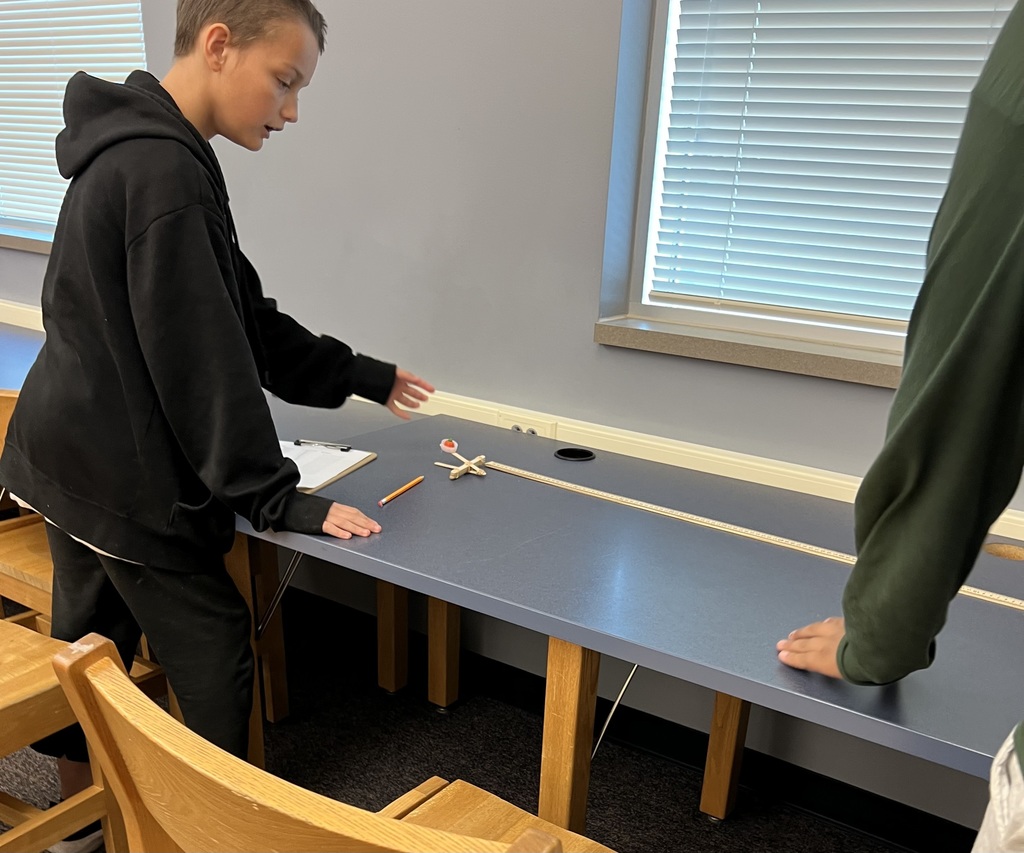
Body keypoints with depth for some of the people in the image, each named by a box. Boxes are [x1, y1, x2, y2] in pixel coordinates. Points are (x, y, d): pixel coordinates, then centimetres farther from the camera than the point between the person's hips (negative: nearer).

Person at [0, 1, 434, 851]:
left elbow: (243, 317, 13)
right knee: (214, 650, 4)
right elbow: (198, 358, -24)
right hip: (123, 479, -10)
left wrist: (359, 375, 13)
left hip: (71, 459, 10)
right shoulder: (163, 169, -22)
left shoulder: (136, 151, 11)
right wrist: (275, 498, -18)